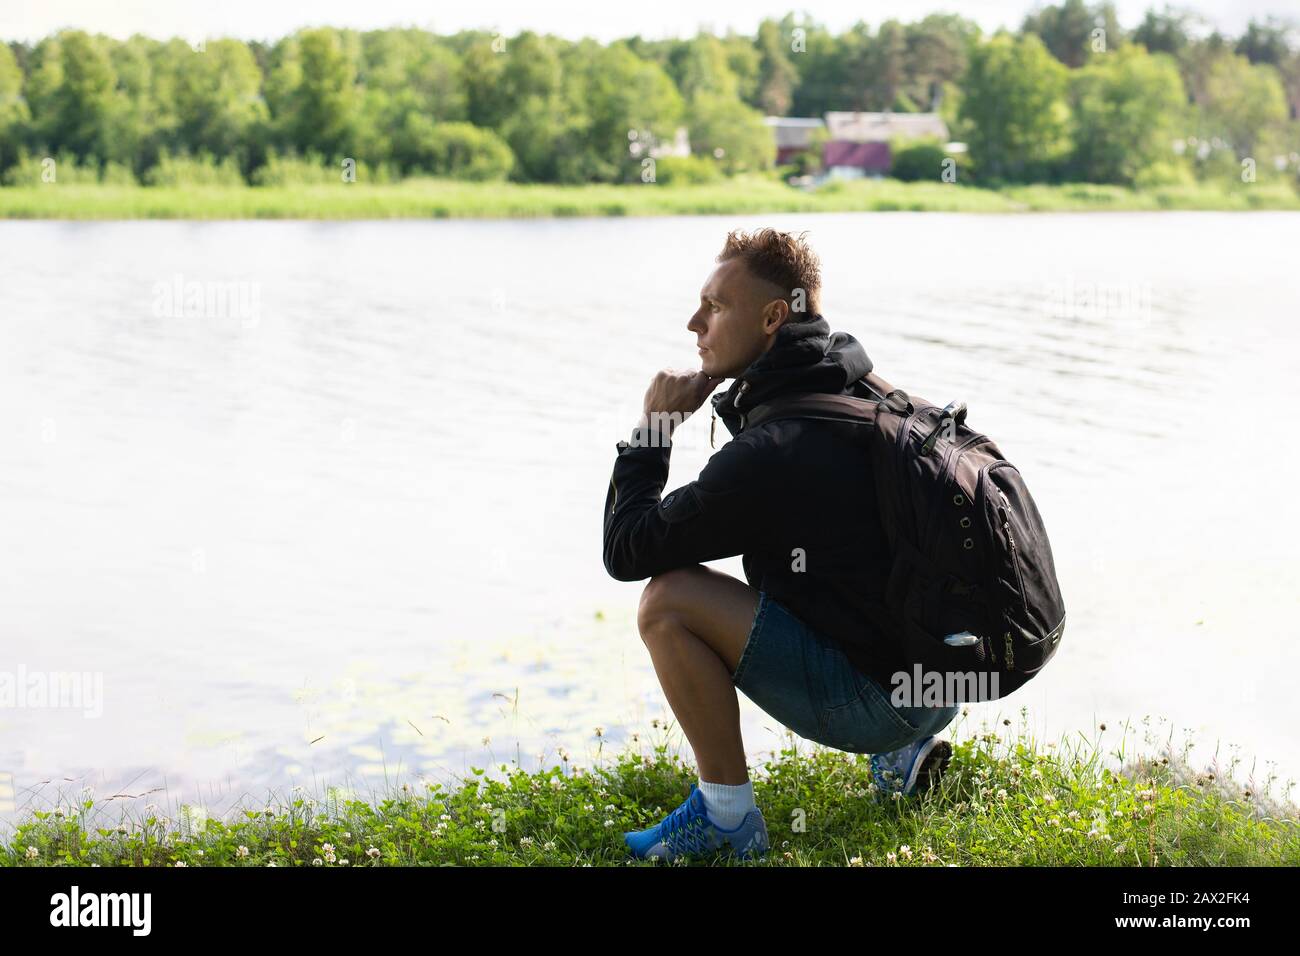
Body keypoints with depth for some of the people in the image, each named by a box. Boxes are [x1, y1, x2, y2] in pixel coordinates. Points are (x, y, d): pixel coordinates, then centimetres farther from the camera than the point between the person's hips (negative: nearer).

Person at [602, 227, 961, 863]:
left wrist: (651, 429, -4)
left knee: (669, 601, -17)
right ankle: (903, 752, 29)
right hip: (941, 680, 9)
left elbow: (626, 551, -14)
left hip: (876, 697, -9)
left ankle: (727, 817, -6)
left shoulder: (772, 453, -21)